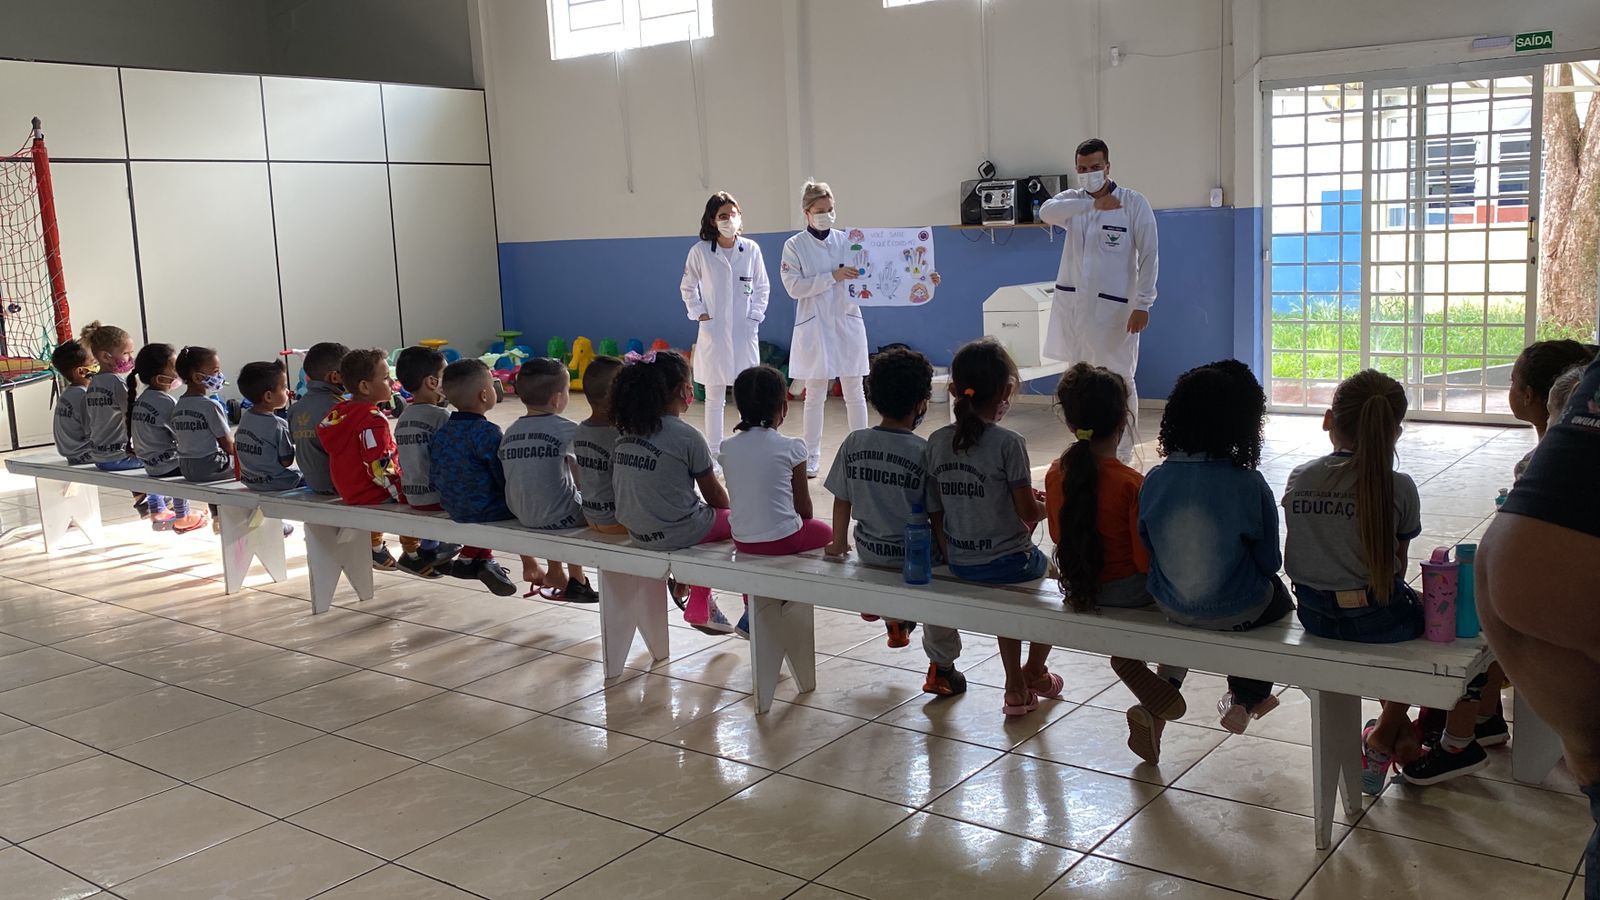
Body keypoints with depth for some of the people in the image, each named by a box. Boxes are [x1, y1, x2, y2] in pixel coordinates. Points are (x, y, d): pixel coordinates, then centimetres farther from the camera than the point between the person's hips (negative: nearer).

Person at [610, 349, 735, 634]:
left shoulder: (627, 432, 3)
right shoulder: (687, 437, -16)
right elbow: (714, 494, -6)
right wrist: (730, 512, 17)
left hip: (636, 531, 7)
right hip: (676, 534, -7)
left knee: (705, 514, 30)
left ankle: (699, 607, 28)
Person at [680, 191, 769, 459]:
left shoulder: (751, 249, 0)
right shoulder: (700, 251, -3)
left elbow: (762, 287, 9)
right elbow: (688, 287, 9)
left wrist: (755, 315, -1)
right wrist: (698, 313, -2)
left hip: (744, 332, 1)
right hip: (713, 331, -1)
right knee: (714, 399, 7)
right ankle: (713, 455, 16)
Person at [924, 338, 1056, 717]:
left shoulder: (937, 442, -2)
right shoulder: (1008, 443, -18)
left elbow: (934, 512, 3)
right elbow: (1028, 512, -14)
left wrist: (953, 558, 14)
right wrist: (1045, 505, 8)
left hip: (959, 564, 5)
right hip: (1008, 561, -5)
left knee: (1007, 588, 34)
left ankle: (1016, 689, 35)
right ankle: (1035, 672, 42)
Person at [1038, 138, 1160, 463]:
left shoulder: (1134, 203, -4)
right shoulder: (1073, 200, 6)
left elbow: (1149, 255, -6)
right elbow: (1046, 212, -17)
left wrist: (1143, 304, -13)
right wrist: (1093, 204, -26)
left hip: (1113, 305, -4)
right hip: (1072, 302, 4)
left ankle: (1123, 453, 8)